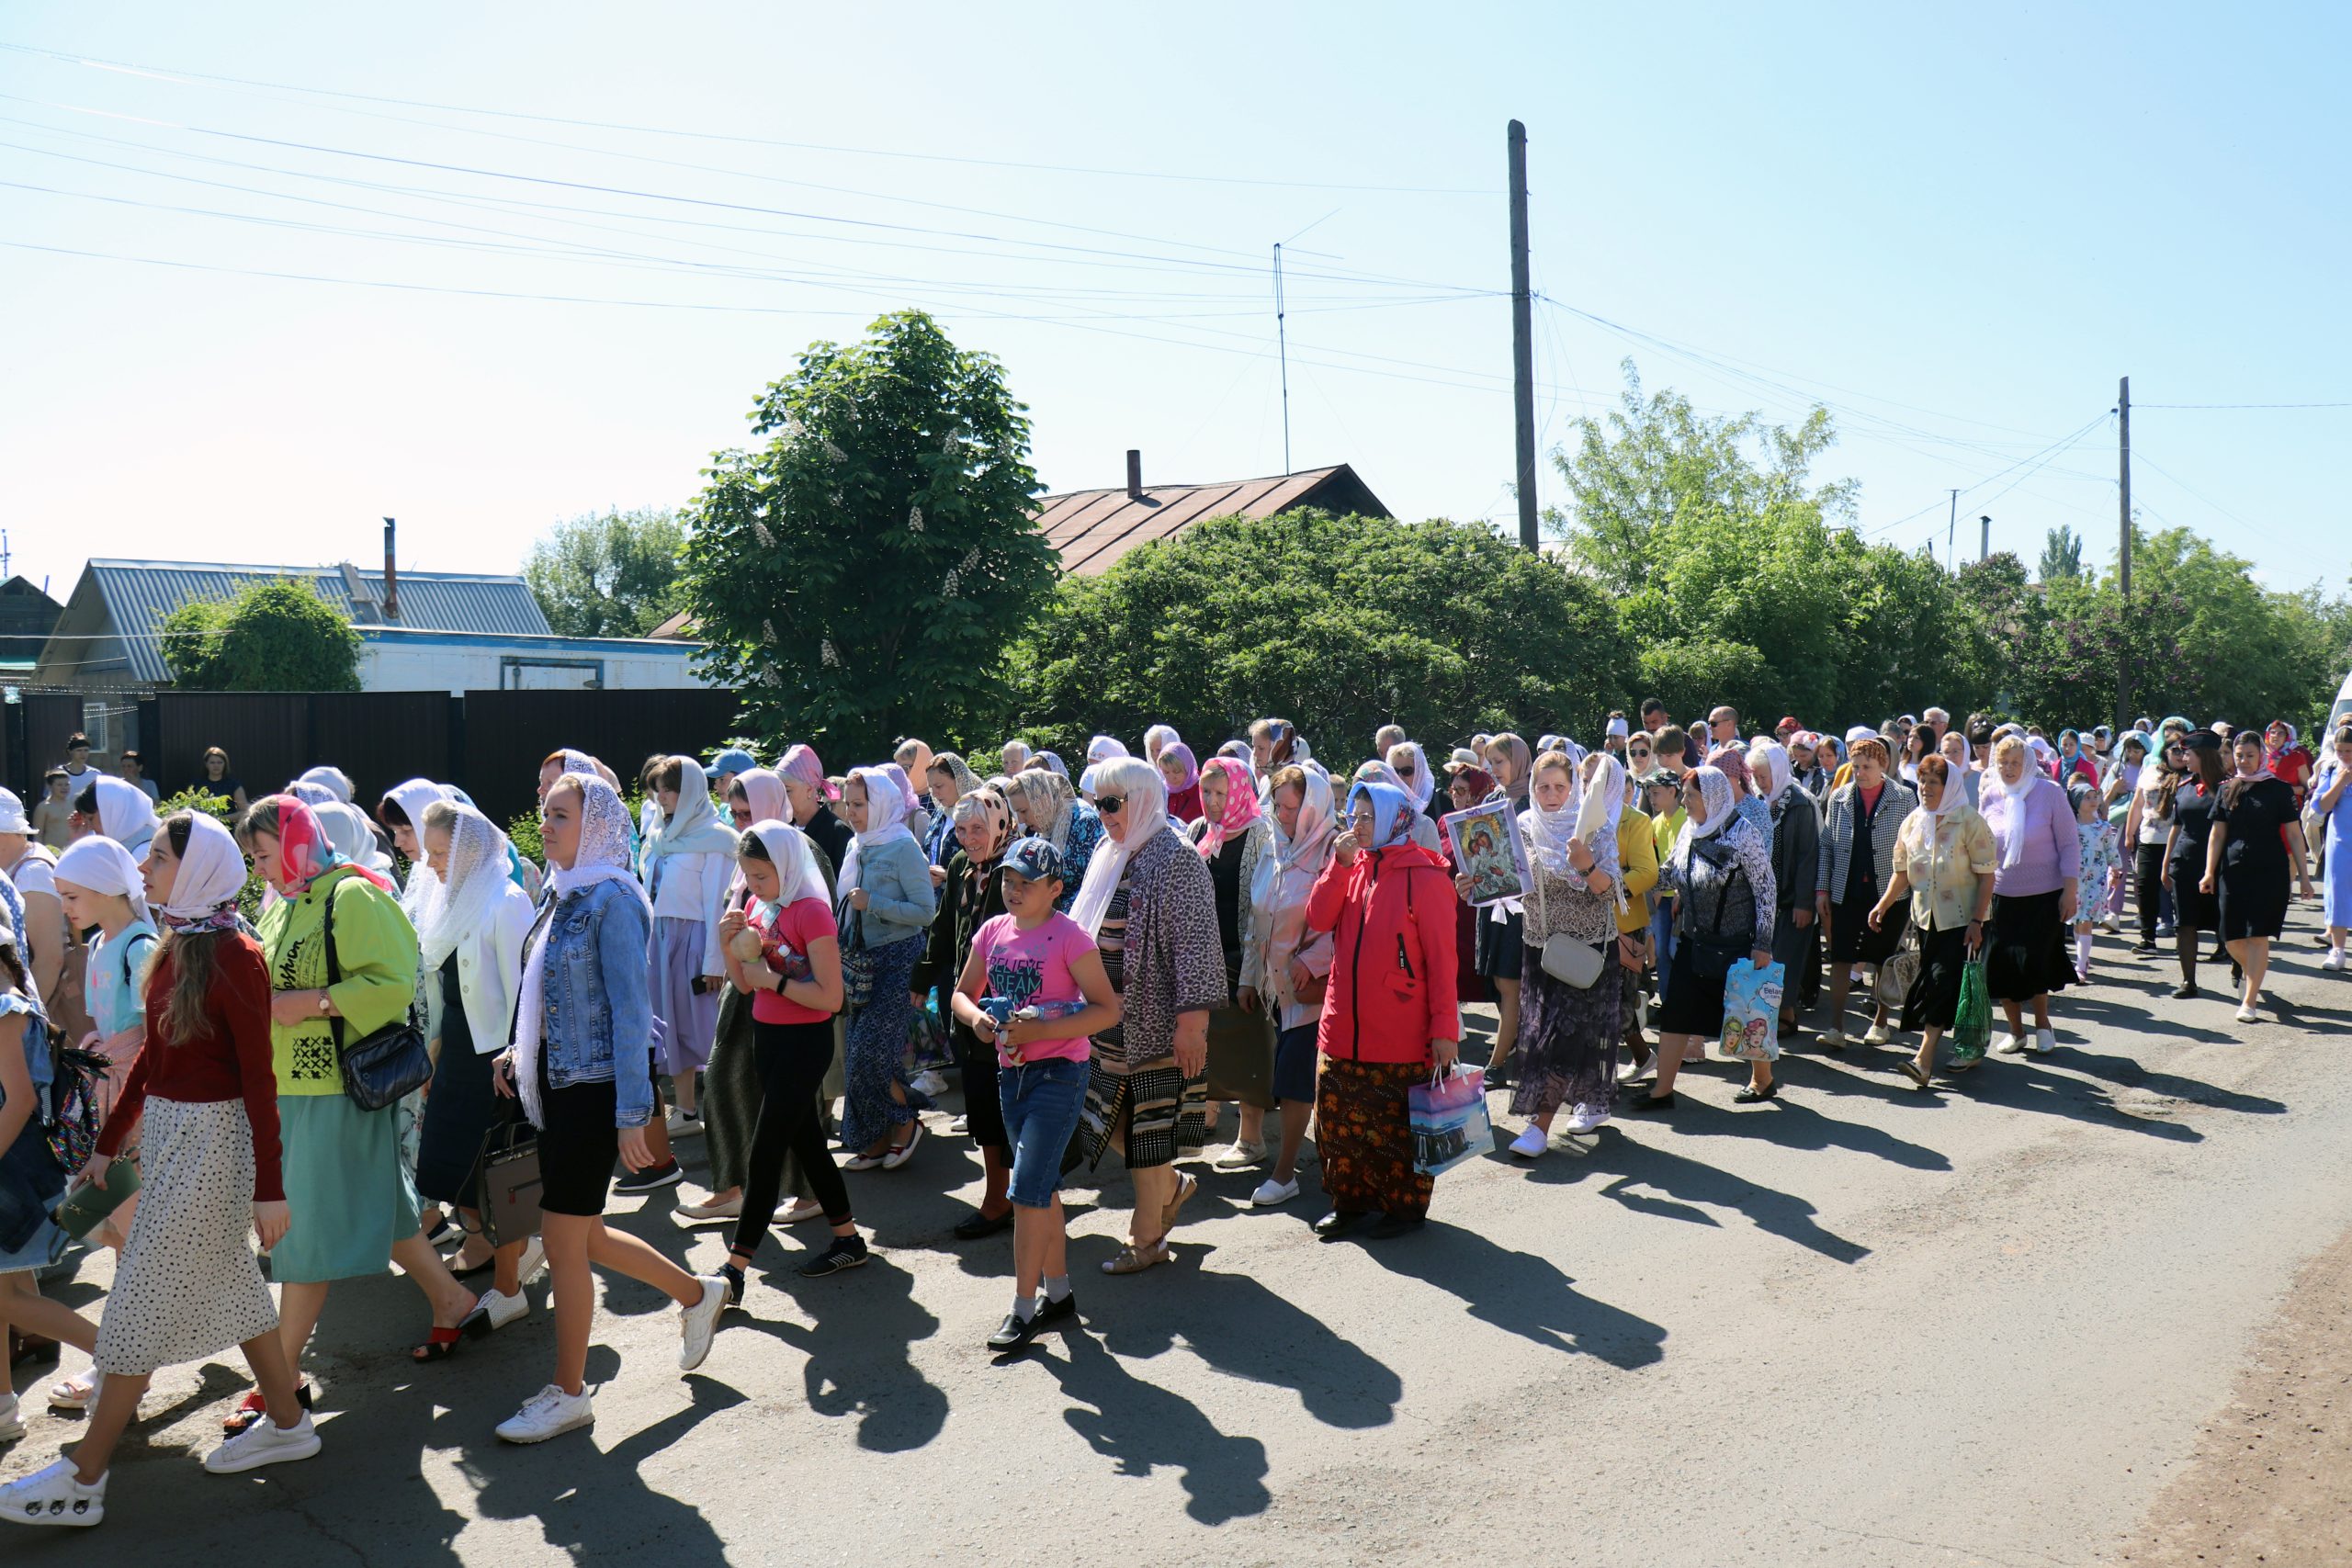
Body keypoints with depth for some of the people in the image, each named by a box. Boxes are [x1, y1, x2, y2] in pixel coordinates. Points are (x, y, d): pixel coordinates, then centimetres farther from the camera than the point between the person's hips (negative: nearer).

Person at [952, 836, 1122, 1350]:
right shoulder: (992, 931, 5)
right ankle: (1058, 1292, 28)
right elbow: (963, 994, 13)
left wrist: (1040, 1030, -23)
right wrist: (977, 1018, -10)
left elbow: (1107, 1010, -16)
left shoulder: (1069, 937, -13)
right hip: (1011, 1072, 7)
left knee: (1028, 1190, -9)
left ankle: (1023, 1308, 1)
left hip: (1059, 1074, -7)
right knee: (1042, 1187, 16)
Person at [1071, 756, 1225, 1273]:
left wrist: (1191, 1021, -23)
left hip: (1154, 1019, -8)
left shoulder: (1175, 858, -14)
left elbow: (1194, 944, -19)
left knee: (1147, 1123, 2)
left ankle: (1147, 1238, 17)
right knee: (1105, 1112, 9)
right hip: (1110, 1015, 8)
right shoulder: (1109, 856, 10)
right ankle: (1171, 1186, 32)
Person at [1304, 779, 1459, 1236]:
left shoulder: (1424, 876, -9)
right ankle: (1349, 1199, 27)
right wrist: (1341, 863, -10)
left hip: (1401, 1036, -6)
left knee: (1398, 1125, 5)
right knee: (1337, 1118, 11)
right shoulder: (1352, 865, 10)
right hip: (1344, 1026, 6)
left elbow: (1441, 958, -10)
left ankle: (1406, 1206, 21)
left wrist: (1445, 1027, -13)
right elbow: (1319, 919, -2)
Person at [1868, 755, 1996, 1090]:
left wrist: (1976, 921, -16)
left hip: (1962, 920, -6)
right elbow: (1902, 872, 12)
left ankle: (1924, 1059, -18)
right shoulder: (1912, 823, 6)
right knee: (1933, 982, 7)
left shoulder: (1969, 821, -10)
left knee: (1944, 982, -13)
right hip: (1927, 918, 6)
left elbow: (1986, 875, -10)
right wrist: (1883, 904, 1)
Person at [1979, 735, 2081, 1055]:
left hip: (2044, 896, -3)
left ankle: (2042, 1023, 26)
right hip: (2001, 896, 3)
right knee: (2001, 968, 1)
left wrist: (2070, 891, -8)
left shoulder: (2049, 792, -8)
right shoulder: (1989, 796, 1)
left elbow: (2069, 843, -5)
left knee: (2037, 965, 0)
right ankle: (2015, 1031, 19)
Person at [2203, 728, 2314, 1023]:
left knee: (2258, 935, -7)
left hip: (2269, 872, -3)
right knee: (2232, 938, 4)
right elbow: (2217, 835, 10)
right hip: (2233, 872, 3)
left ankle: (2250, 1001, -3)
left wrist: (2303, 876, -3)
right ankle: (2250, 971, 37)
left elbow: (2294, 835, 0)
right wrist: (2210, 872, 2)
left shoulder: (2278, 789, 0)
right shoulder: (2228, 790, 9)